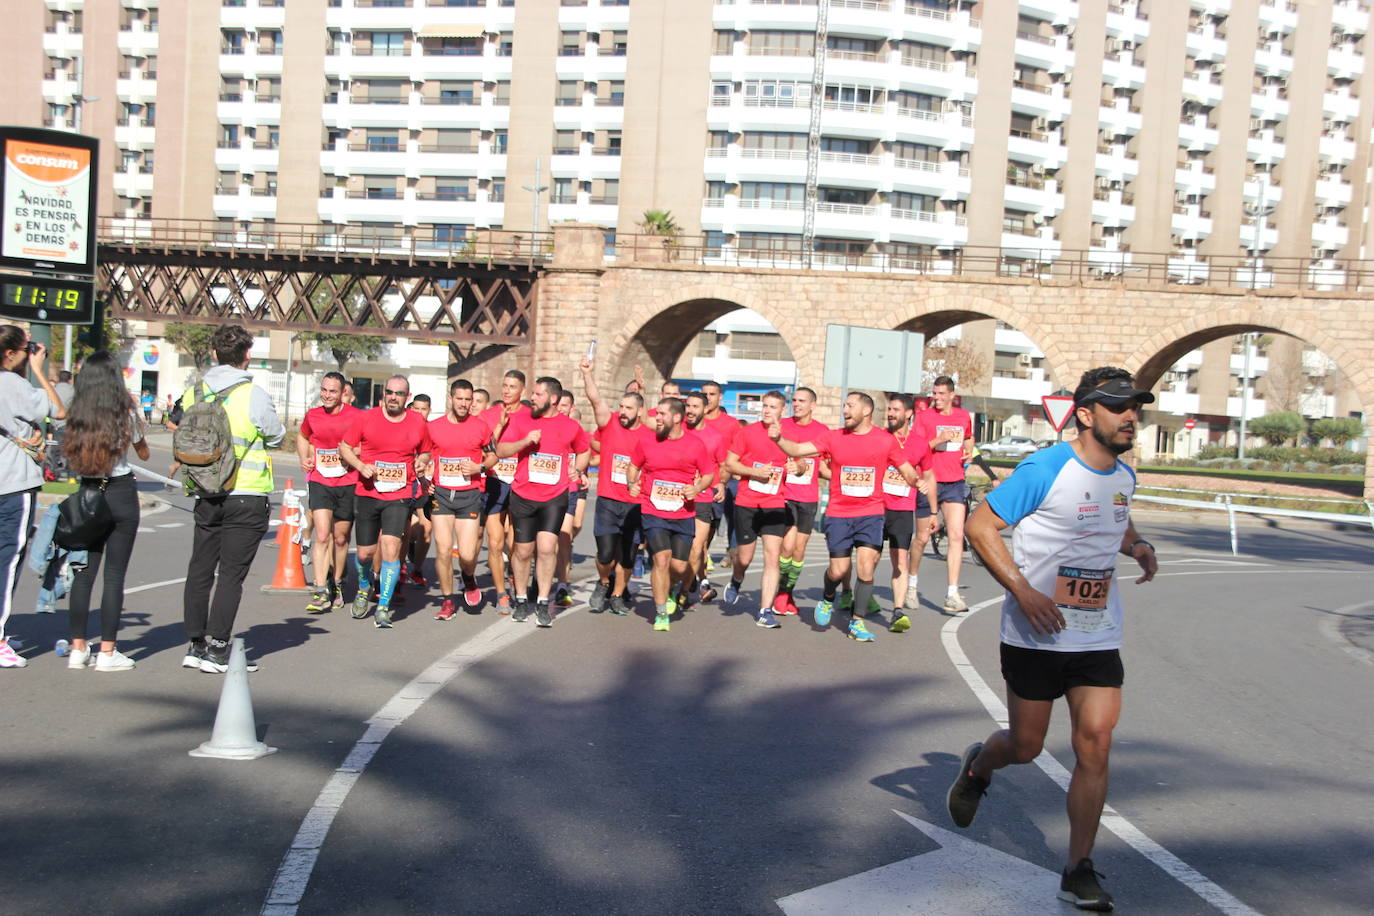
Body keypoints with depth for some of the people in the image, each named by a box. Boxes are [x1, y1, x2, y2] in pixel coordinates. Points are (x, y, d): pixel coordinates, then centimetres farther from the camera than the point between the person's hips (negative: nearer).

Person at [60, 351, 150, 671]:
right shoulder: (126, 414, -8)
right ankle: (107, 652, 2)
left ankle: (78, 648, 13)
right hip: (121, 494, -4)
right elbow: (144, 454, 7)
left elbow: (70, 453, 10)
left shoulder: (77, 416, 0)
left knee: (84, 572, 10)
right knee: (114, 574, 0)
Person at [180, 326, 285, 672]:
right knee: (231, 574, 0)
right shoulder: (253, 396, -13)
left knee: (200, 570, 13)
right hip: (246, 497, -5)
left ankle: (196, 645, 19)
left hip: (206, 497, 5)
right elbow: (277, 437, 0)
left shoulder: (193, 393, 2)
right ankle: (216, 649, 1)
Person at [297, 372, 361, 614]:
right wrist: (304, 458, 9)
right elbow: (302, 437, 26)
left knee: (341, 539, 10)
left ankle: (336, 585, 30)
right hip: (319, 482, 1)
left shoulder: (356, 416, -6)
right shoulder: (312, 415, 5)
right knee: (322, 535, -11)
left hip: (347, 484, -1)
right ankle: (321, 593, -10)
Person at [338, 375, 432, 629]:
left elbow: (425, 452, 19)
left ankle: (383, 608, -6)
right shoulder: (365, 418, -1)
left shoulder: (418, 423, 4)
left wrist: (422, 462, -4)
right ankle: (364, 589, 41)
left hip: (399, 496, -1)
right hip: (367, 494, 1)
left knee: (391, 548, -16)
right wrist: (361, 466, -11)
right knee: (365, 553, 8)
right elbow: (344, 447, 6)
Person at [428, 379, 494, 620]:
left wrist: (480, 467, -6)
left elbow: (492, 455, 13)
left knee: (467, 554, -8)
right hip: (441, 494, 1)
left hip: (470, 495, -1)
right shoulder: (433, 426, 3)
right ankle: (448, 602, 13)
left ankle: (469, 579, 28)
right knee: (443, 550, -3)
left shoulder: (481, 426, 1)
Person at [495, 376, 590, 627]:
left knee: (546, 548, -13)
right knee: (523, 551, 8)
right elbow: (500, 450, -2)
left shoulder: (571, 426, 3)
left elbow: (584, 450, 22)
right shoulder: (520, 420, 2)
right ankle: (521, 600, 26)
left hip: (555, 497, -1)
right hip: (523, 497, 1)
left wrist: (576, 469, 3)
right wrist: (526, 441, -16)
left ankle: (543, 604, -1)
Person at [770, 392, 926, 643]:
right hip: (838, 514, 0)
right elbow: (797, 450, -3)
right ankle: (827, 600, 31)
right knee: (838, 571, -2)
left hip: (871, 514, 0)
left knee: (867, 568, -9)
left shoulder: (885, 440, 2)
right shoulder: (833, 437, 3)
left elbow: (907, 471, 7)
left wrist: (917, 481, -15)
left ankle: (857, 622, 6)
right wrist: (779, 439, -21)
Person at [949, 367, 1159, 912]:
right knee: (1025, 747, 6)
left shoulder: (1124, 477, 7)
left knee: (1094, 746, -3)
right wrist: (1023, 591, -22)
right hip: (1036, 637, -5)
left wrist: (1136, 546, 4)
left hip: (1099, 638, 5)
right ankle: (978, 766, 42)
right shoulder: (1045, 469, -15)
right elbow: (980, 525, -14)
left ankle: (1079, 872, 10)